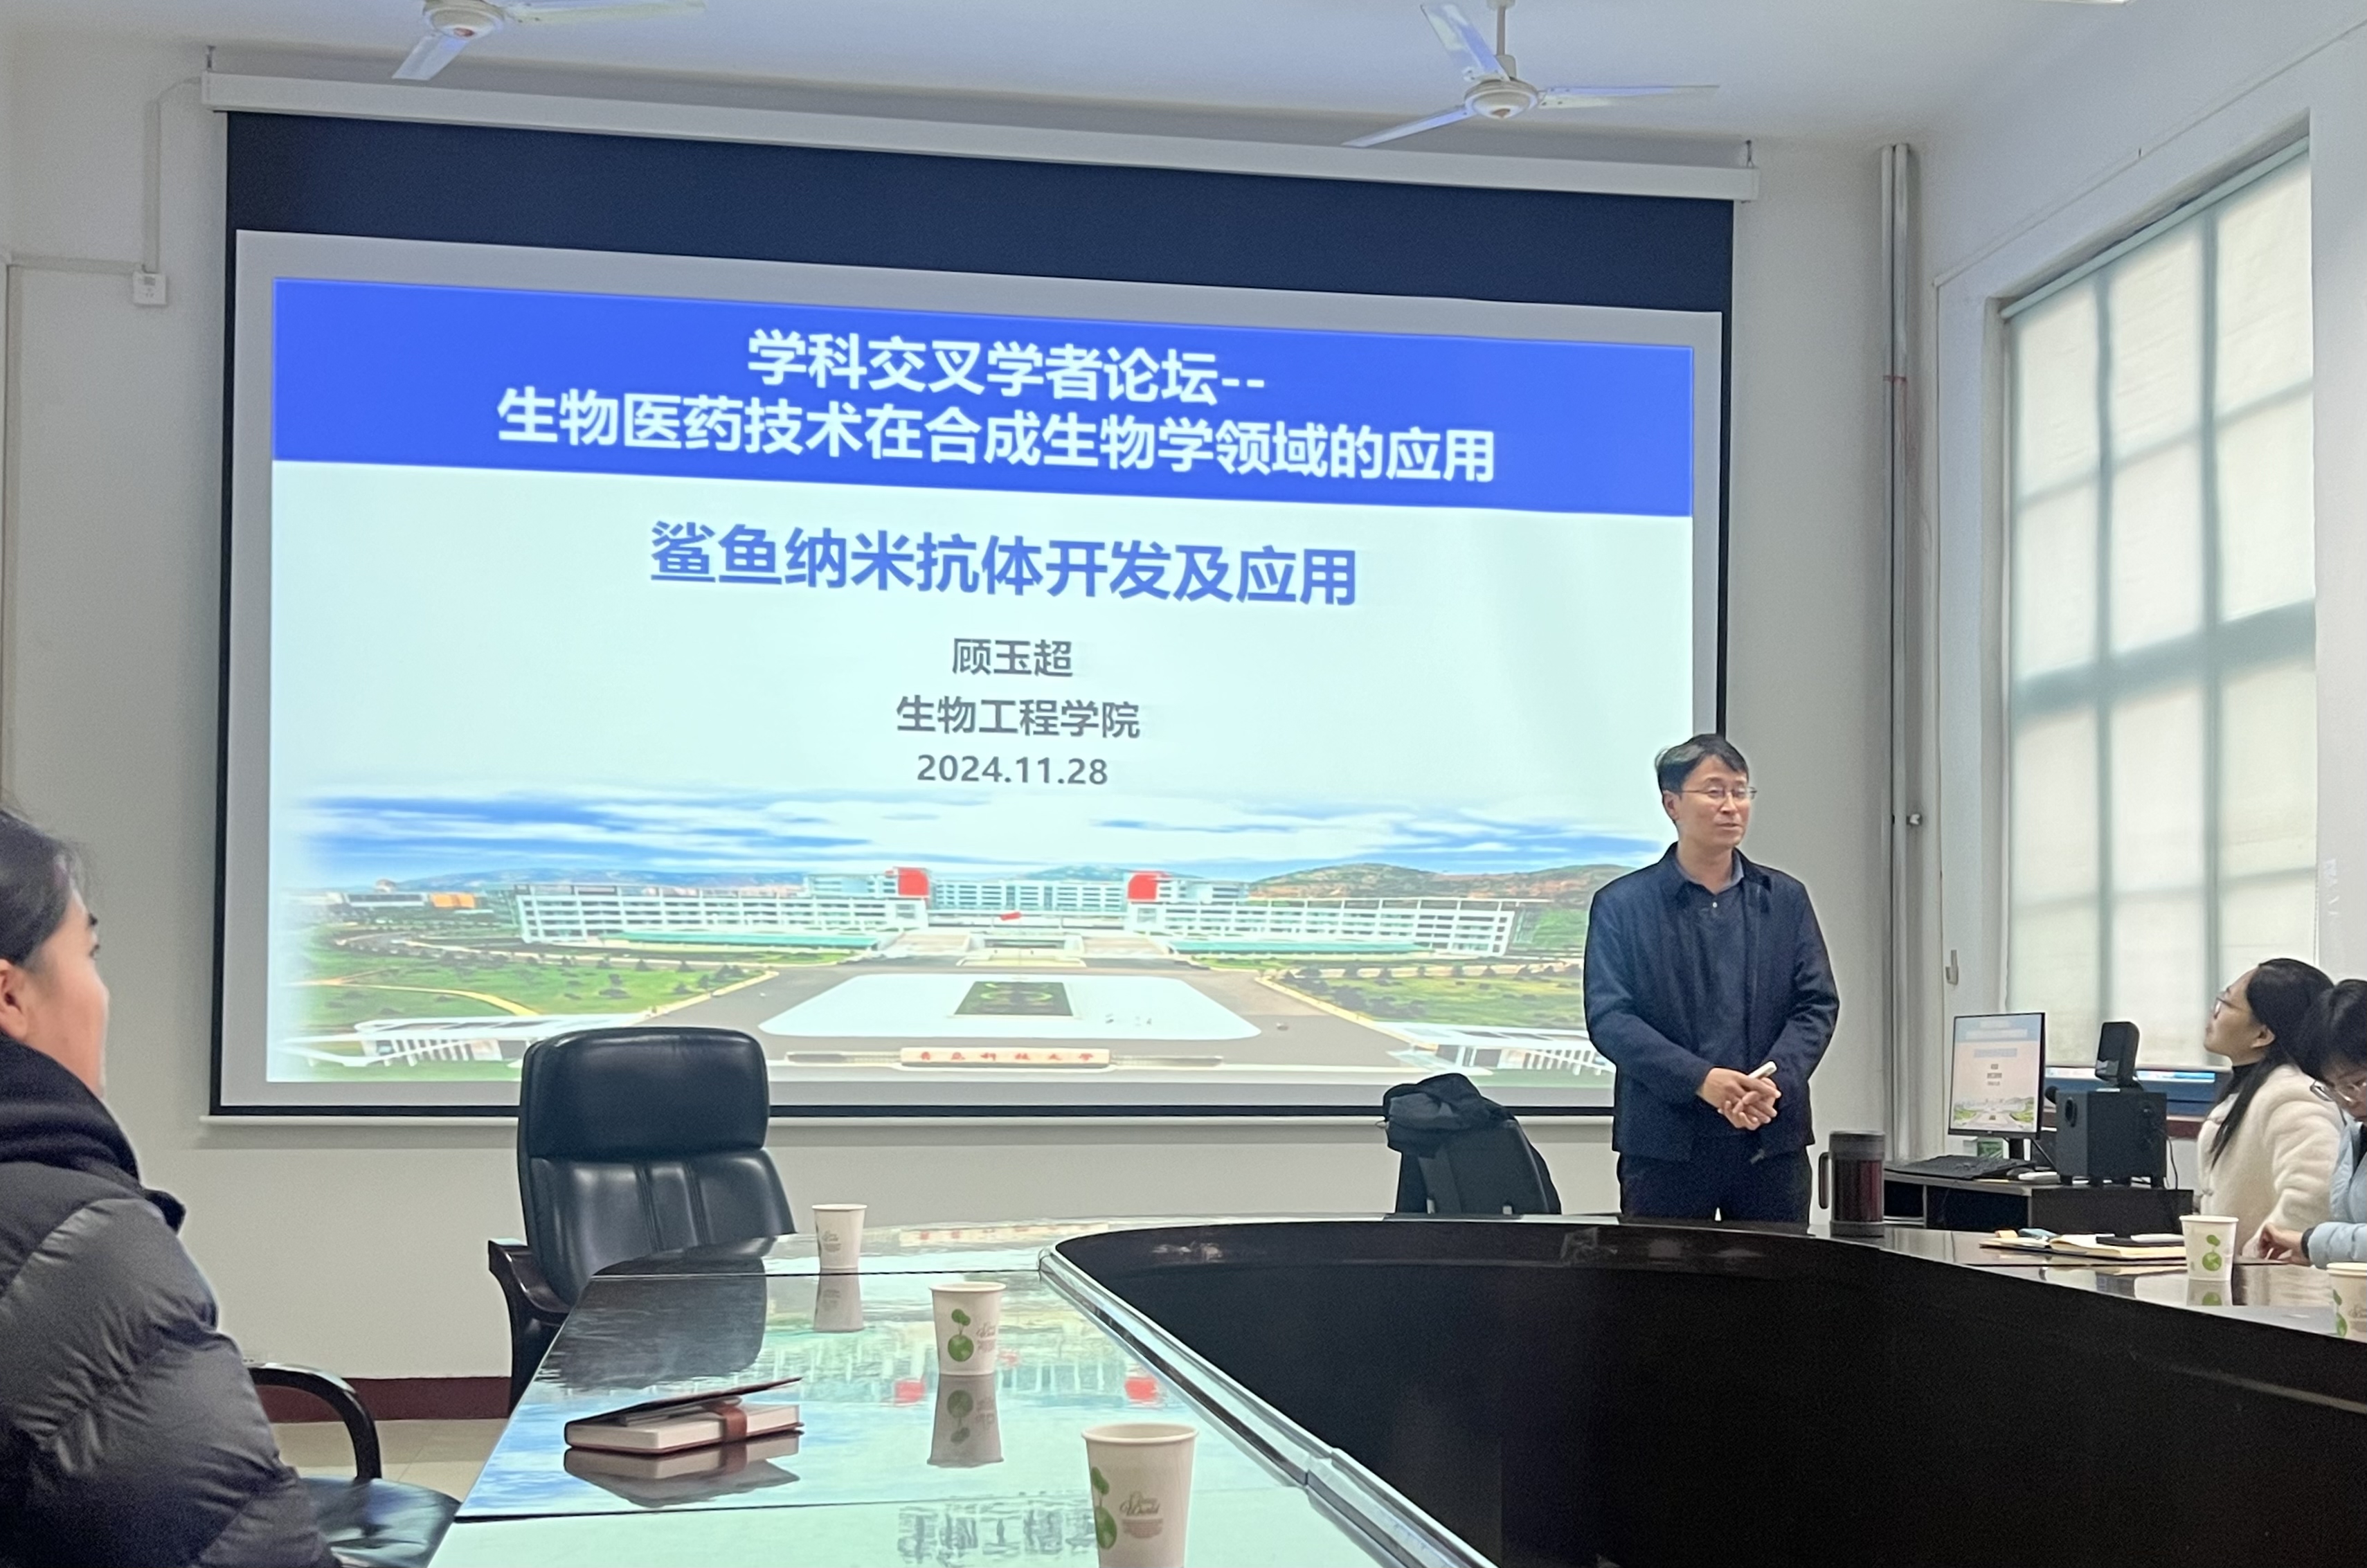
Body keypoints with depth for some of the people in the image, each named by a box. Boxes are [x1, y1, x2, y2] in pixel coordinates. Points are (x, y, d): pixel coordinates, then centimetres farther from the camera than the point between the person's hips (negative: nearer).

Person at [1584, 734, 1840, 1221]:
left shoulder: (1785, 899, 13)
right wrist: (1701, 1080, -17)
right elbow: (1608, 1017, -5)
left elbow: (1818, 1004, 7)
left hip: (1772, 1141, 3)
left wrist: (1776, 1081, -12)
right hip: (1664, 1145, -2)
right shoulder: (1622, 904, 3)